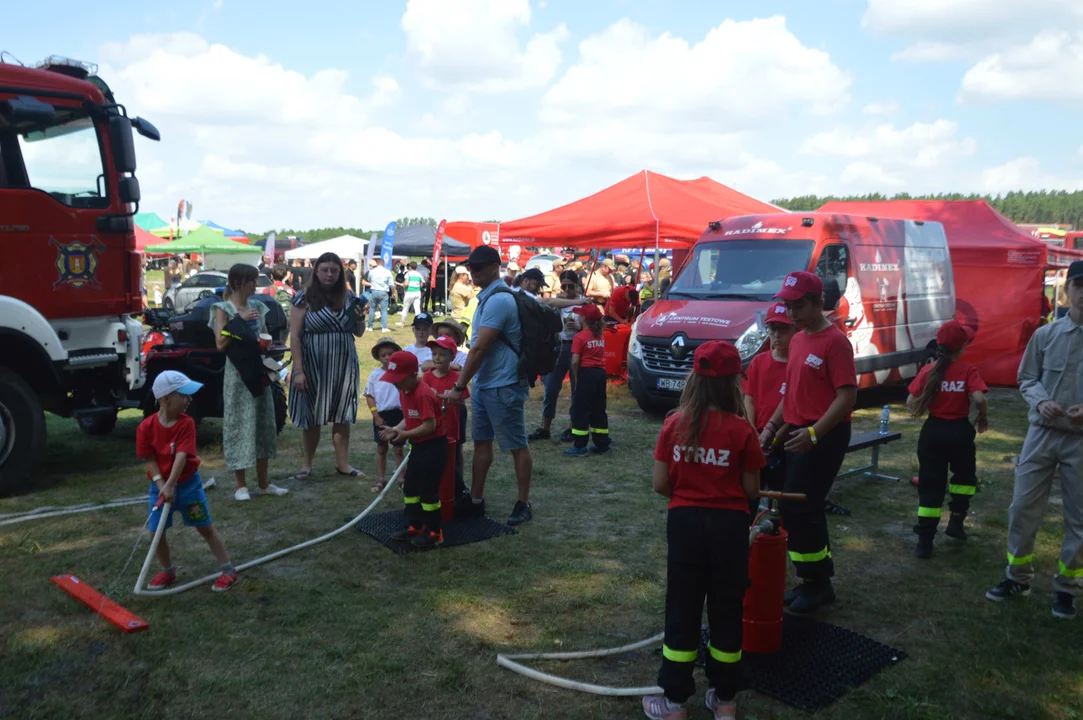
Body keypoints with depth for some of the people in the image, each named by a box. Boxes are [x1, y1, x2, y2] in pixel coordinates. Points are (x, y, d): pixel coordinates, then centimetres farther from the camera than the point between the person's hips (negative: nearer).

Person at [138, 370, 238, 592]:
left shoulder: (186, 423, -14)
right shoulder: (146, 427, -12)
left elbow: (181, 456, -23)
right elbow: (149, 460, -8)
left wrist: (170, 485, -32)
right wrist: (161, 486, -18)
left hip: (188, 484, -2)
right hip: (160, 486, 2)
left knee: (206, 528, 2)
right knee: (156, 532, 5)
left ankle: (228, 570, 10)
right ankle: (167, 571, 29)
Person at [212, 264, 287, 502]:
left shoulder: (258, 308, 10)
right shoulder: (224, 309, -5)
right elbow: (220, 344, -13)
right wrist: (240, 321, -17)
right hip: (238, 374, -6)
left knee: (263, 423, 8)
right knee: (239, 425, -1)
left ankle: (263, 483, 18)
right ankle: (241, 485, 8)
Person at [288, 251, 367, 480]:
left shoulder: (349, 298, 6)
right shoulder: (304, 298, -5)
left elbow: (359, 333, 14)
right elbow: (294, 336, -8)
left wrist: (360, 318, -8)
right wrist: (298, 370, -13)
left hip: (344, 366, 3)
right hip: (314, 366, -3)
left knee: (342, 416, 7)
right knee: (312, 417, 7)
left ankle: (342, 463, 16)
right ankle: (307, 463, 20)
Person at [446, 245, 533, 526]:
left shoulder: (498, 300, -19)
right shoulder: (488, 297, 13)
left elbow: (479, 349, -21)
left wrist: (459, 387, -17)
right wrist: (466, 381, 19)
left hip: (503, 386, -10)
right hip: (483, 385, 10)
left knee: (517, 446, 2)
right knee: (481, 442, 14)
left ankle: (524, 504, 12)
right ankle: (476, 501, 24)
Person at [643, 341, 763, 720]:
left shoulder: (674, 424, -6)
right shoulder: (741, 430, -11)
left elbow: (660, 485, -2)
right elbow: (751, 491, -5)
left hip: (684, 522, 1)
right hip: (729, 525, -1)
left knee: (682, 610, 11)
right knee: (726, 611, 14)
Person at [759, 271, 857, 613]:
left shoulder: (835, 342, -14)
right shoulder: (797, 340, 13)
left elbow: (847, 397, -19)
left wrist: (813, 433, -26)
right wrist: (772, 426, 13)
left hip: (824, 436, -8)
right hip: (798, 434, 8)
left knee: (798, 509, -7)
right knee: (803, 509, 12)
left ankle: (816, 582, 10)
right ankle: (817, 580, 25)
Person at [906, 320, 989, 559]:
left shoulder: (928, 370, -4)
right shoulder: (968, 371, -9)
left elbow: (911, 403, -7)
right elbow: (979, 399, -21)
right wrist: (984, 418, -2)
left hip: (933, 431, 2)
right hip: (959, 431, -2)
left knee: (930, 485, 6)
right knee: (965, 476, 27)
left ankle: (925, 541, 5)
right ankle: (956, 521, 24)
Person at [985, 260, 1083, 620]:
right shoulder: (1045, 334, 0)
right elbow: (1027, 379, 7)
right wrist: (1040, 401, -13)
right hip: (1043, 434, 2)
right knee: (1023, 507, 7)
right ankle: (1018, 577, 24)